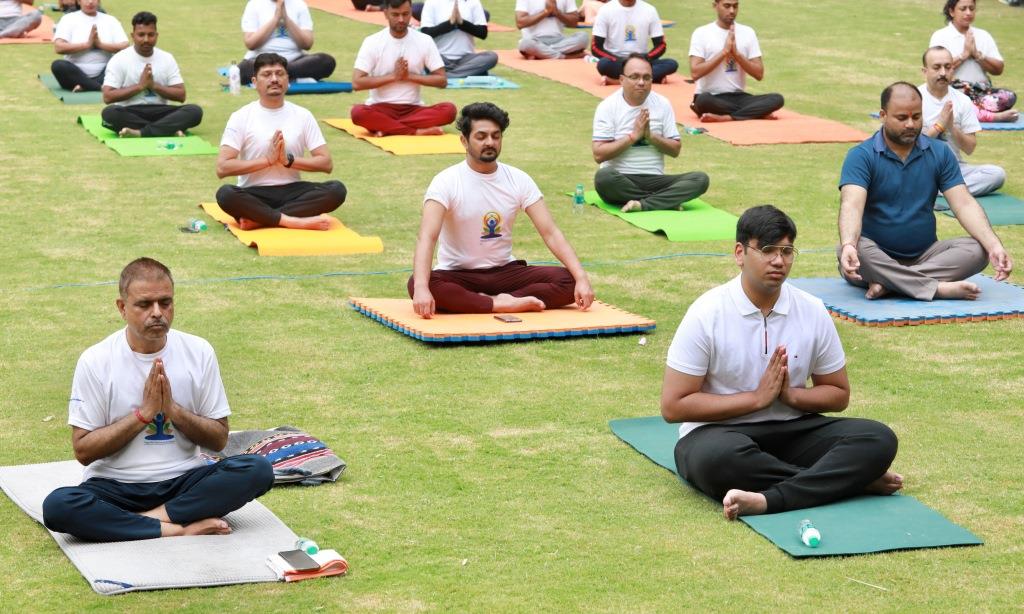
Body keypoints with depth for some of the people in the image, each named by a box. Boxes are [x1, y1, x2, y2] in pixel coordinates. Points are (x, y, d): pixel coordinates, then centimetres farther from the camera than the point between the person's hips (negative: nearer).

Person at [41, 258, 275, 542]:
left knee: (258, 470, -25)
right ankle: (180, 528, -27)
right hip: (115, 486, -1)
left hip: (185, 481, 2)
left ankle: (152, 517, -22)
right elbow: (83, 450, -6)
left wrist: (173, 409, -13)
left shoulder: (198, 352, 1)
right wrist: (144, 413, -15)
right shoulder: (96, 361, -5)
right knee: (57, 506, -33)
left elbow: (219, 439, 4)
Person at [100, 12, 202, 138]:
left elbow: (181, 96, 4)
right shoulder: (119, 60, -3)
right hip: (130, 113, -3)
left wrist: (154, 85, -10)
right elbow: (108, 97, -11)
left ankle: (140, 133, -35)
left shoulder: (167, 58, 7)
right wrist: (140, 86, -14)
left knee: (195, 111, -24)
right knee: (110, 113, -37)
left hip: (159, 112, 3)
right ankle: (171, 129, -34)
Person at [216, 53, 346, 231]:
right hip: (254, 194, -3)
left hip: (292, 191, 3)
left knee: (337, 190, -26)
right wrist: (268, 160, -14)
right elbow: (222, 168, -10)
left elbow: (326, 163, 2)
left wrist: (288, 160, -12)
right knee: (226, 194, -36)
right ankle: (297, 221, -37)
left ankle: (258, 219, -29)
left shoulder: (303, 116, 6)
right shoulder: (241, 117, -1)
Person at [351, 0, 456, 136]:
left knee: (449, 110, -27)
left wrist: (409, 76, -11)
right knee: (358, 112, -35)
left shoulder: (424, 41, 1)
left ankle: (387, 127, -25)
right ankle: (417, 131, -30)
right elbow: (357, 83, -12)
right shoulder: (372, 42, -5)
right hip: (381, 108, -2)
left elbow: (442, 81, 0)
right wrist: (393, 76, -14)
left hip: (413, 109, 2)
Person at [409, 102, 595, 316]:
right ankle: (504, 304, -32)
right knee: (415, 284, -37)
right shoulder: (446, 182, -14)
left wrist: (581, 278, -22)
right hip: (457, 275, -3)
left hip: (505, 272, 3)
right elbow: (427, 237, -27)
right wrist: (421, 288, -45)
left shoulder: (519, 180, -3)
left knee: (568, 281, -20)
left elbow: (550, 233, -7)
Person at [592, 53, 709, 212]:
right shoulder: (608, 106, -4)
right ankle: (667, 201, -24)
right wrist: (633, 135, -14)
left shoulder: (662, 104, 7)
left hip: (655, 180, 3)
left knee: (700, 179, -19)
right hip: (621, 181, -3)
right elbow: (599, 154, -11)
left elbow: (675, 150, 7)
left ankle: (643, 204, -29)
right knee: (604, 176, -38)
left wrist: (650, 136, -10)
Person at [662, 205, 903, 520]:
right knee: (720, 456, -41)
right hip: (719, 432, -4)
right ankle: (853, 479, -27)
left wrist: (790, 394, -11)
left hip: (792, 431, 4)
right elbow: (673, 406, -12)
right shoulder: (707, 314, -11)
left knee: (878, 438, -20)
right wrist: (757, 398, -16)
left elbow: (838, 394, 11)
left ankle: (771, 500, -35)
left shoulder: (813, 311, 0)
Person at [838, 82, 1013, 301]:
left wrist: (994, 246, -21)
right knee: (857, 250, -36)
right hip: (877, 257, -4)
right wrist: (848, 246, -45)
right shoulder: (861, 156, -7)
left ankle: (889, 283, -30)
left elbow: (964, 204, -3)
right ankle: (937, 288, -36)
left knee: (977, 250, -21)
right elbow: (852, 205, -23)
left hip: (924, 254, 4)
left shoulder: (940, 154, 5)